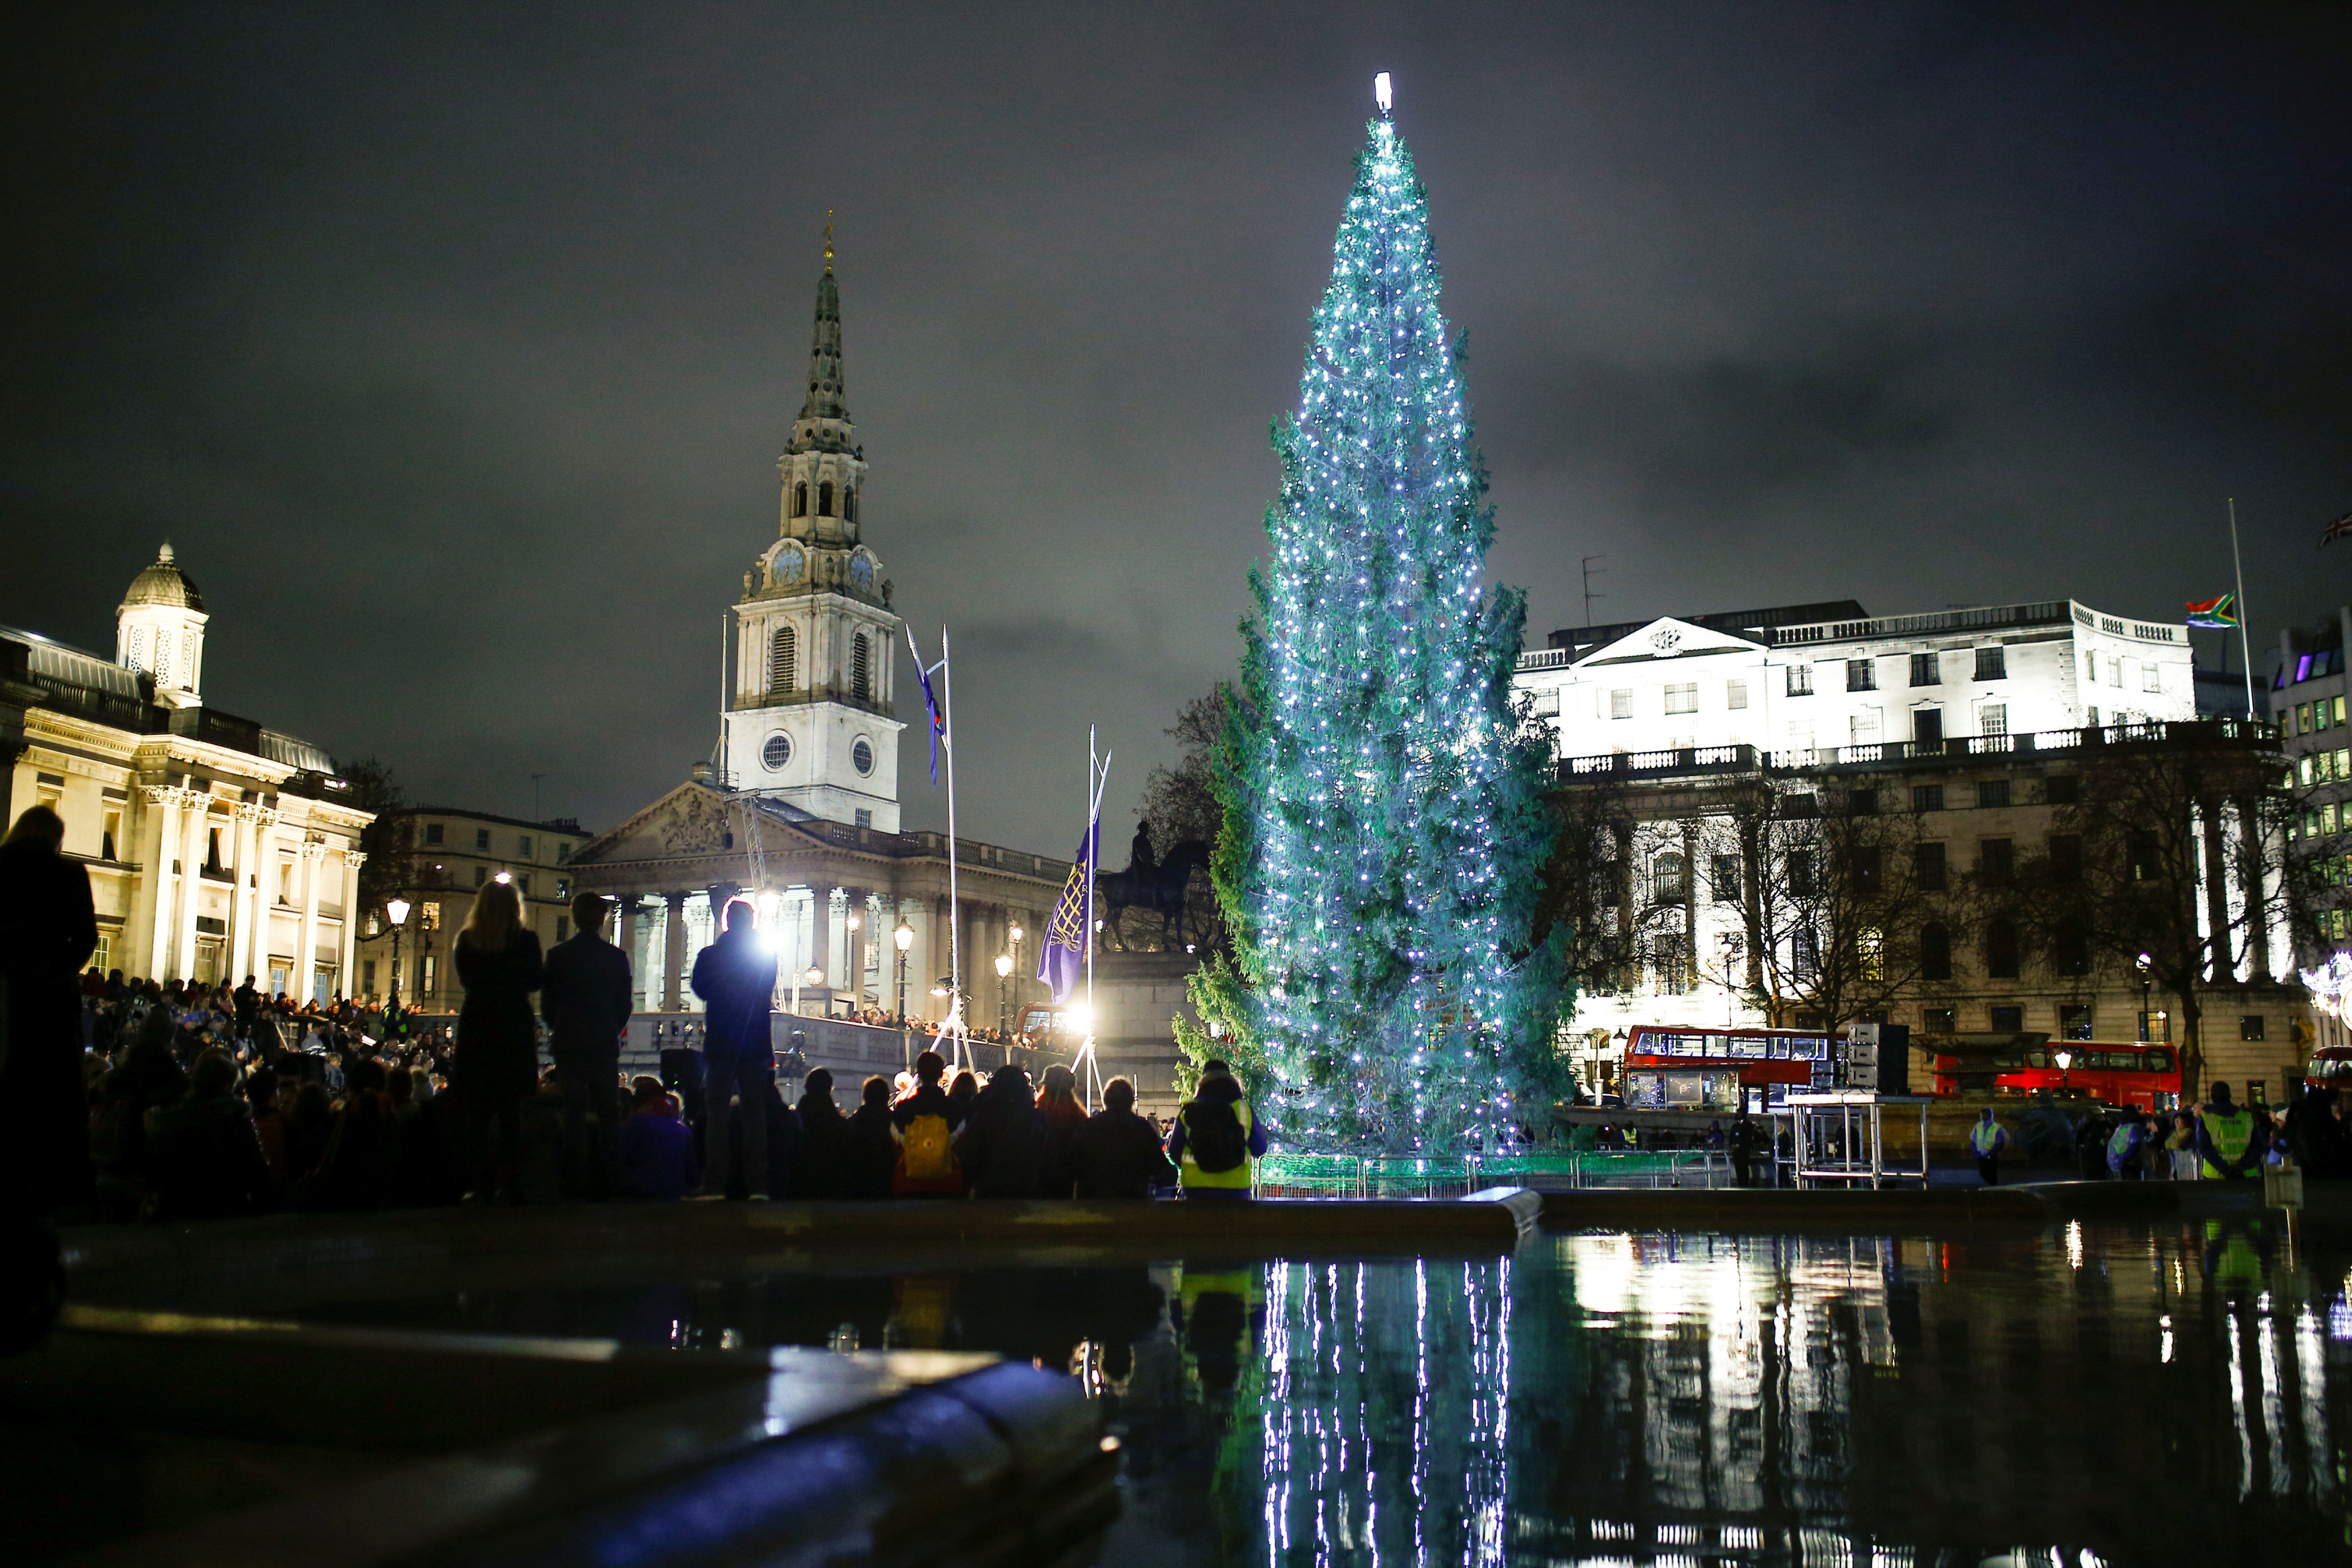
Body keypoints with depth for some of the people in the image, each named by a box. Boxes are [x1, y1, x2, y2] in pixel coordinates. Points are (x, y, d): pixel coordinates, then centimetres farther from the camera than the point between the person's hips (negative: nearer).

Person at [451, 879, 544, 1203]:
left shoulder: (467, 941, 1)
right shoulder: (525, 940, -7)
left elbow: (466, 979, 11)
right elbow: (535, 981, 0)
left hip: (476, 1028, 2)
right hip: (515, 1027, -2)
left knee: (477, 1110, 7)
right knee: (510, 1111, 3)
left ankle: (479, 1184, 5)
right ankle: (508, 1183, -1)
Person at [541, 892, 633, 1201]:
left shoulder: (557, 955, -3)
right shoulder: (617, 957, -2)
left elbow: (546, 1005, 1)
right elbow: (625, 1007, 2)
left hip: (568, 1045, 0)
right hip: (605, 1045, 0)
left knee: (573, 1115, 3)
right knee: (608, 1113, 6)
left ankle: (575, 1184, 1)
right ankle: (607, 1183, 4)